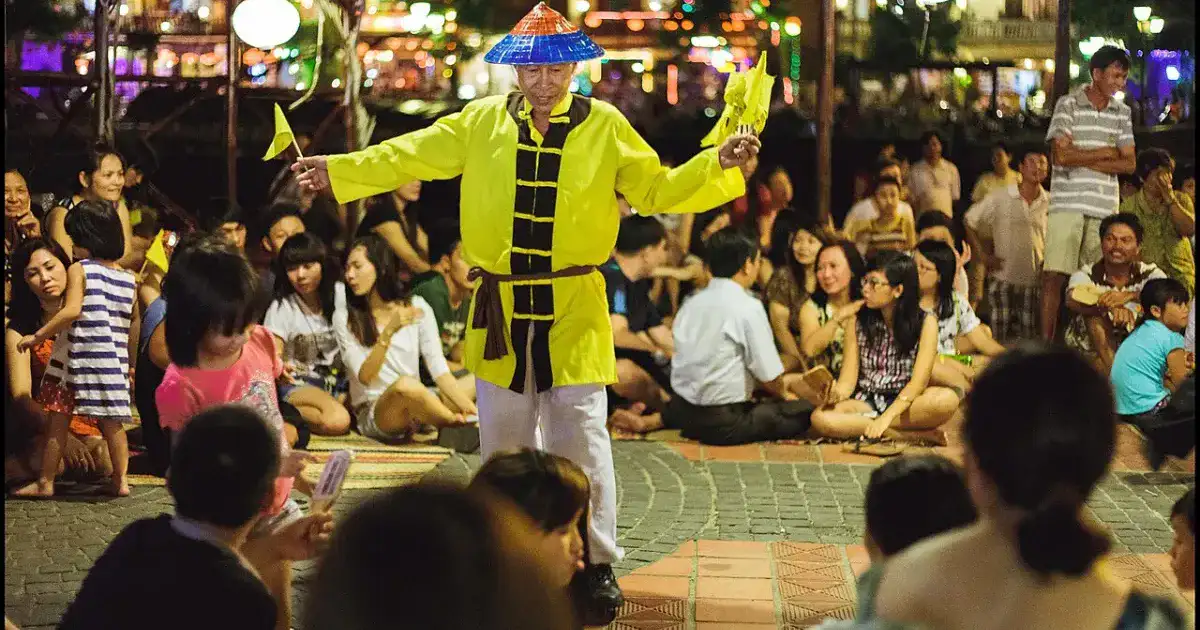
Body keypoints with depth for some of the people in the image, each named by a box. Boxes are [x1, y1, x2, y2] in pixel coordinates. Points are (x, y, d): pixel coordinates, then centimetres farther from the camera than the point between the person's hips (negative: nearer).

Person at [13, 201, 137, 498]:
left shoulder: (79, 269, -7)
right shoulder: (128, 278, 10)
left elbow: (71, 310, -19)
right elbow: (134, 322, 16)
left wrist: (37, 336, -13)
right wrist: (129, 362, 25)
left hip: (76, 357, -5)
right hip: (114, 360, 5)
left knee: (58, 419, 2)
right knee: (111, 422, 12)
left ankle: (45, 482, 5)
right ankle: (121, 479, 11)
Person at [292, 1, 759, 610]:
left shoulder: (605, 126, 1)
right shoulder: (482, 122, 5)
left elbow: (656, 190, 2)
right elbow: (409, 156, 9)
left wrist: (718, 164, -11)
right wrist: (339, 170, 4)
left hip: (575, 309, -2)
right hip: (500, 308, 2)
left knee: (582, 437, -3)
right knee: (502, 440, 12)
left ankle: (597, 564, 8)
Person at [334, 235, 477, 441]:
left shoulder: (417, 307, 5)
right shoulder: (344, 318, 0)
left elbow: (439, 369, -2)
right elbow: (364, 377, -10)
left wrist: (470, 409, -18)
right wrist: (389, 332, -22)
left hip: (416, 409, 2)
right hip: (371, 415, -2)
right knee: (406, 385, -36)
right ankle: (458, 426, -18)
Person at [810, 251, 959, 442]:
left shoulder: (925, 322, -3)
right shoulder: (857, 322, 4)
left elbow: (919, 381, -13)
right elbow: (848, 379, -1)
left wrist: (887, 416, -26)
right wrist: (835, 394, -25)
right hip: (866, 402, 2)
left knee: (947, 399, -35)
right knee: (820, 418, -31)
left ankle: (864, 424, -23)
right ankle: (916, 434, -26)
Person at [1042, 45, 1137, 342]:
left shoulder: (1122, 112, 12)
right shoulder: (1068, 104, 0)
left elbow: (1129, 163, 5)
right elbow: (1060, 155, -10)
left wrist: (1083, 159, -5)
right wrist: (1106, 153, -1)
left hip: (1105, 206, 3)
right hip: (1068, 203, -3)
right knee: (1054, 275, -7)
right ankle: (1046, 341, -3)